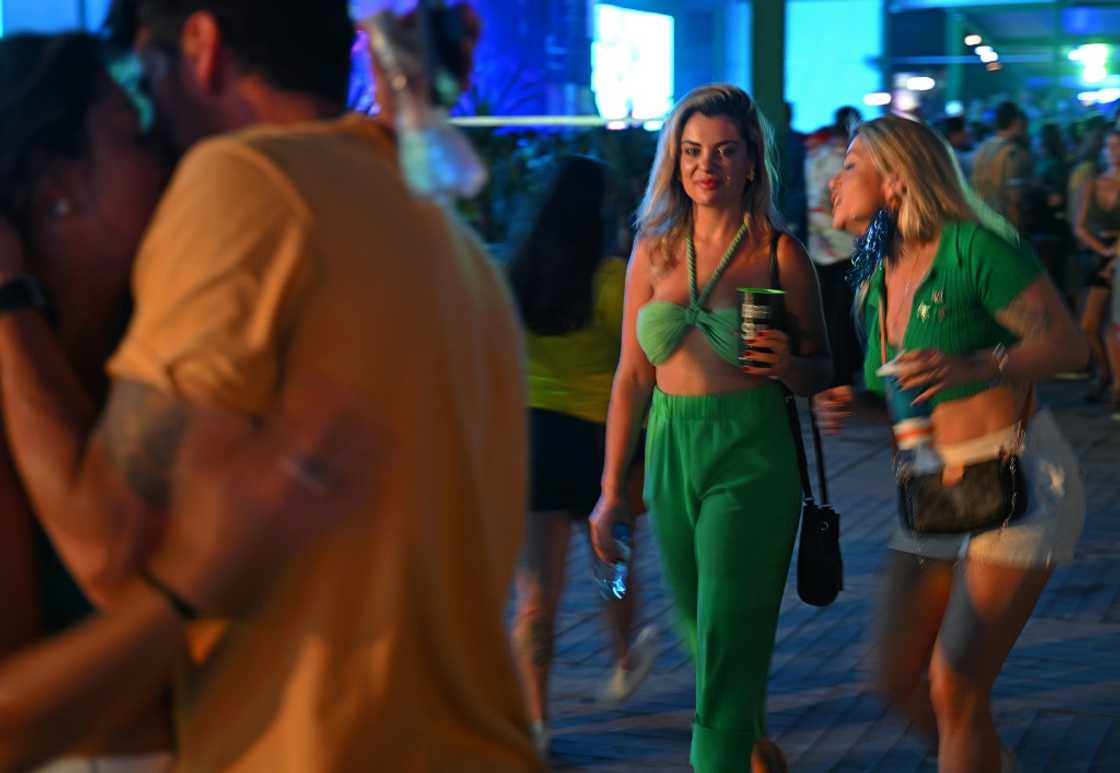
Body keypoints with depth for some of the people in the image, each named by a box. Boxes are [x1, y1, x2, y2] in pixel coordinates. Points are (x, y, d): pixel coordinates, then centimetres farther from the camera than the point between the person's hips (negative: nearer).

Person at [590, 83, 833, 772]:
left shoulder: (780, 255, -4)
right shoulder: (654, 252, 5)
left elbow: (822, 371, 5)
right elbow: (633, 377, 7)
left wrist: (790, 366, -19)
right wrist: (613, 489, 6)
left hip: (753, 458, -4)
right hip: (669, 456, 4)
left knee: (729, 644, -6)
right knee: (698, 629, 19)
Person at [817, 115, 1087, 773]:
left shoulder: (970, 248, -14)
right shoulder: (877, 281, 10)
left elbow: (1068, 343, -16)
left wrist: (974, 365, -31)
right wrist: (850, 404, -3)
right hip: (932, 494, 8)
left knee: (954, 689, -9)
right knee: (900, 681, 10)